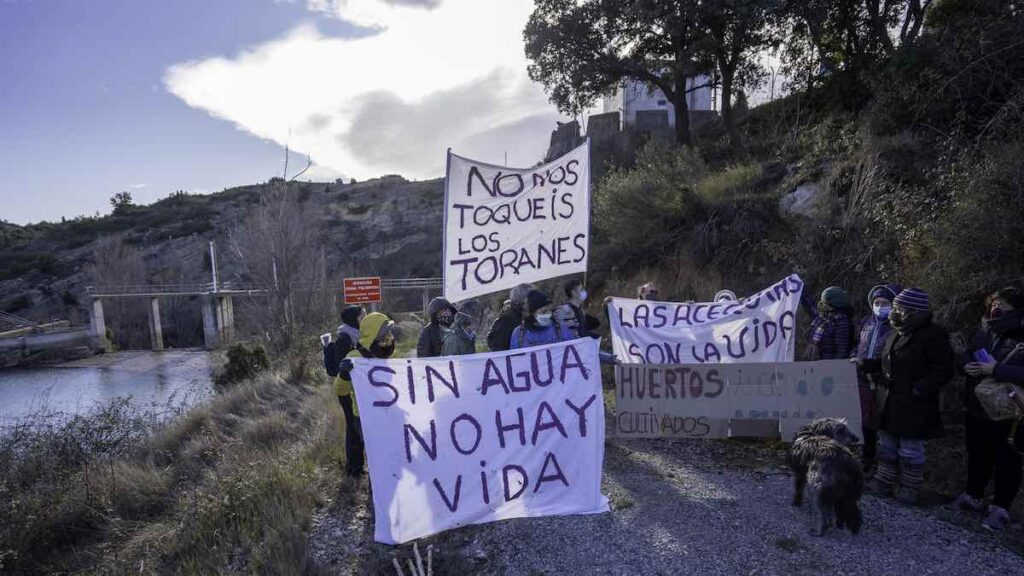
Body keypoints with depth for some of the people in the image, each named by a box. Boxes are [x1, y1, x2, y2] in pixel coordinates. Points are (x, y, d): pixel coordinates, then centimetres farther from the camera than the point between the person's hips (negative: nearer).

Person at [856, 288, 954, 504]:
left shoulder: (933, 335, -16)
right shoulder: (896, 335, 10)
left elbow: (943, 371, -17)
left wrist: (918, 389, -22)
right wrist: (865, 364, 8)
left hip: (913, 407, -8)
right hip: (888, 403, 8)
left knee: (910, 450, 6)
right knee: (886, 446, 18)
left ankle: (909, 489, 23)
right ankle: (882, 483, 30)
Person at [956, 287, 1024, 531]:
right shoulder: (984, 332, 4)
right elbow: (965, 356, 14)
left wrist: (995, 369, -27)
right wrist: (967, 366, -7)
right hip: (976, 407, 6)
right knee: (977, 455, 19)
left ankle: (1000, 509, 20)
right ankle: (973, 497, 35)